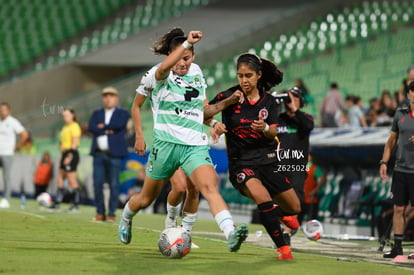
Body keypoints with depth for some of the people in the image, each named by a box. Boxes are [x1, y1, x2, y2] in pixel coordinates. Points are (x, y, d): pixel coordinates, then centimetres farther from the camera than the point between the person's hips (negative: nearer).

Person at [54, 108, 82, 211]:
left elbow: (75, 143, -15)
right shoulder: (65, 127, 18)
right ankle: (57, 204, 13)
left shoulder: (74, 126, -9)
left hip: (71, 154, -10)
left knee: (72, 181, -8)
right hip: (65, 154, 10)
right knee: (60, 180, 9)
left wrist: (69, 156, -20)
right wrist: (61, 146, 3)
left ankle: (76, 205, -5)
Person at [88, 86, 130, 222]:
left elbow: (119, 124, -13)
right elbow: (91, 127, 0)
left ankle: (112, 213, -1)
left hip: (114, 154, -3)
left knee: (114, 185, -4)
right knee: (97, 184, 0)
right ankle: (100, 213, 6)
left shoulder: (123, 113, 7)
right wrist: (108, 130, -9)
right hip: (99, 153, 4)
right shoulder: (97, 113, 18)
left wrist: (103, 126, -2)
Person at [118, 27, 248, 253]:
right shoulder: (157, 75, -4)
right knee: (146, 199, 13)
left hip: (196, 145, 2)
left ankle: (231, 234, -43)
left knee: (210, 186, -25)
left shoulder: (196, 72, 10)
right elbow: (136, 105, -17)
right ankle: (125, 218, 47)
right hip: (166, 143, -2)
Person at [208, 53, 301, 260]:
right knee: (262, 196, -33)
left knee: (294, 208, 10)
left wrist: (264, 128, -29)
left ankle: (279, 212, 50)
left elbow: (273, 133, -7)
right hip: (240, 161, -4)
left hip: (267, 160, 4)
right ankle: (282, 248, -20)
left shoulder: (268, 101, 2)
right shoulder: (230, 96, -7)